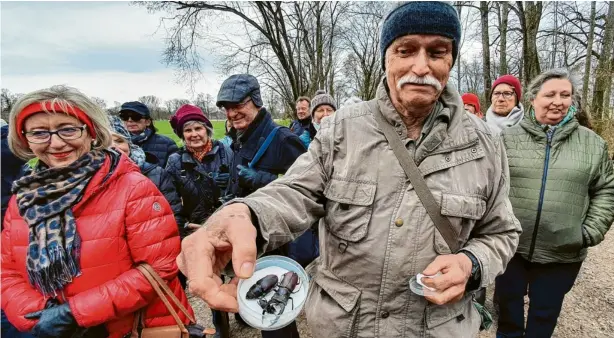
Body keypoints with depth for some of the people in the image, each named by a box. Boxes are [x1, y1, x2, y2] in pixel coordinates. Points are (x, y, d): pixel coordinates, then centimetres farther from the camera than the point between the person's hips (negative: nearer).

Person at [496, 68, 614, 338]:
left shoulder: (592, 143, 4)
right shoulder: (508, 138, -1)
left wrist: (591, 232, -3)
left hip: (563, 253, 1)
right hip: (510, 246, -1)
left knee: (545, 314, 16)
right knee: (508, 304, 14)